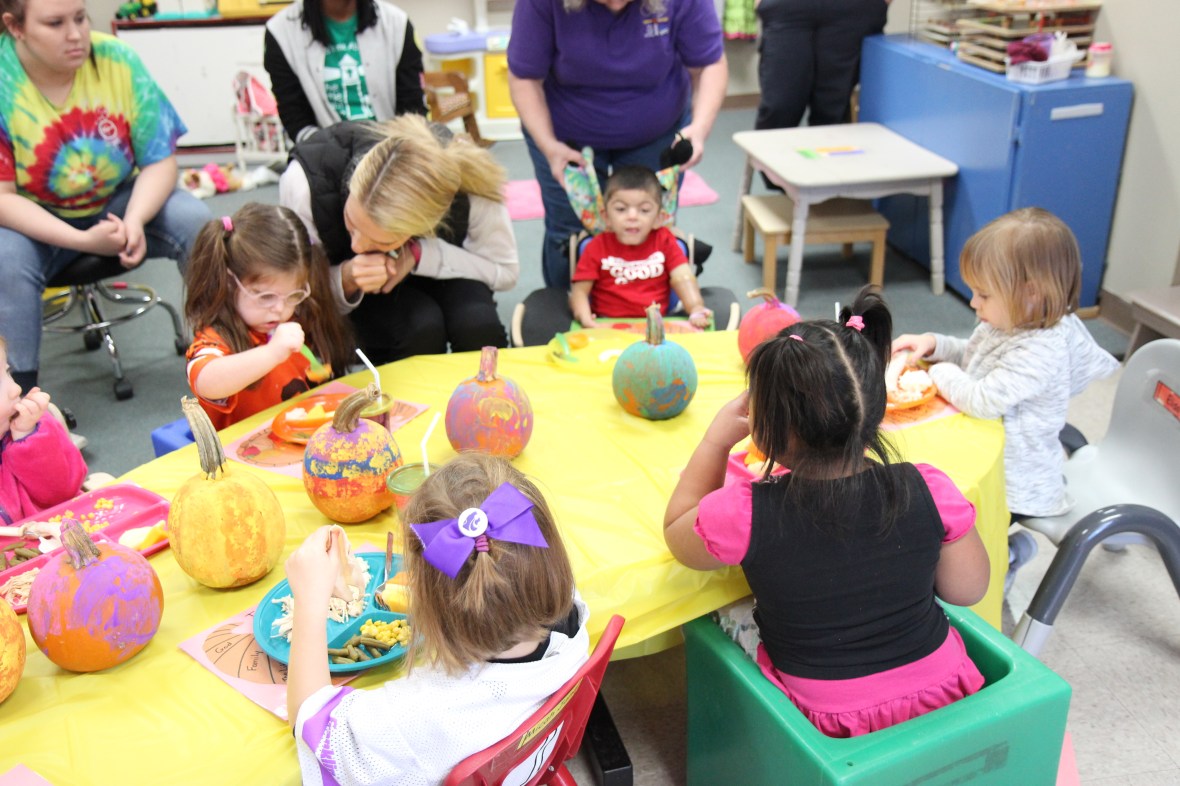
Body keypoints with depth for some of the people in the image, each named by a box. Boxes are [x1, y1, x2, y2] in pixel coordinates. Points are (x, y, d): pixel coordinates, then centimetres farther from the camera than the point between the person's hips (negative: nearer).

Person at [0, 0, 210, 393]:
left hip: (118, 203, 2)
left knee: (195, 220, -23)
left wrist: (135, 220, -30)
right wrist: (83, 240, -32)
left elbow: (160, 161, -11)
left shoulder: (118, 60, -13)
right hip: (36, 220, -2)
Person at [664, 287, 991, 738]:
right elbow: (967, 591, -3)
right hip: (944, 698, 3)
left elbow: (676, 531, -2)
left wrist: (717, 438, -1)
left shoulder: (743, 514, -26)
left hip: (829, 721, -3)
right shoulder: (928, 490, -20)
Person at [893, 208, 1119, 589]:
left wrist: (942, 374, -17)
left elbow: (984, 400, -34)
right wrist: (932, 344, -3)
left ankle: (1004, 556, 16)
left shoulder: (1042, 350, -30)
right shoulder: (1009, 322, -2)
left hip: (1014, 484, -9)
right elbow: (969, 355, 16)